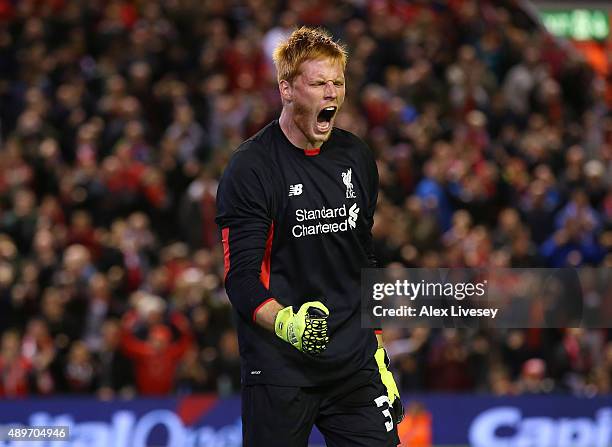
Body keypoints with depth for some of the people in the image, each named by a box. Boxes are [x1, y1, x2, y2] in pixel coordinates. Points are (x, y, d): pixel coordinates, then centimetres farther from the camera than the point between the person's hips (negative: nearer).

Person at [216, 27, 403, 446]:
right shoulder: (249, 168, -9)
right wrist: (284, 323, -32)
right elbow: (241, 277, -14)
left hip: (355, 364, 5)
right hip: (279, 370, -5)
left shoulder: (356, 157, 10)